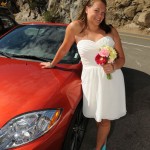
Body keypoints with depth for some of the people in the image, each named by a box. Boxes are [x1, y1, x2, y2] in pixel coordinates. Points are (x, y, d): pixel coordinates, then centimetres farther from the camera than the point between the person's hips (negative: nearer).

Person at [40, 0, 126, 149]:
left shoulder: (111, 30, -1)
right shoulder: (75, 27, -5)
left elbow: (121, 58, 1)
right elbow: (64, 49, 8)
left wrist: (113, 67, -20)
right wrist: (52, 64, 19)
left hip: (111, 78, 1)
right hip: (90, 78, 0)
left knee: (104, 118, 12)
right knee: (97, 116, 17)